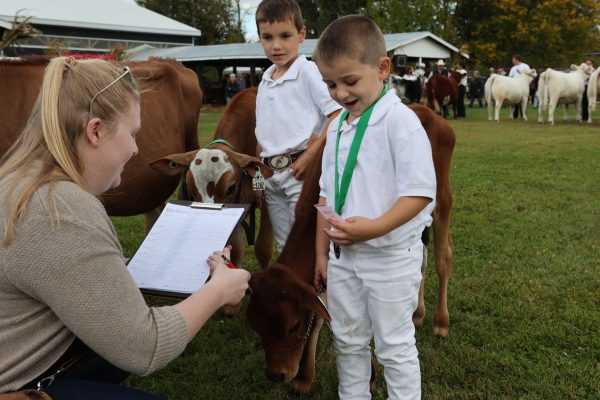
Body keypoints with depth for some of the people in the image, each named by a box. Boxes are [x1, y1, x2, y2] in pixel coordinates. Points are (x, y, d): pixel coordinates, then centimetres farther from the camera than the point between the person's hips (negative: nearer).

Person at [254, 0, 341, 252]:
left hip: (299, 170, -7)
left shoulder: (307, 71, -9)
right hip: (270, 174, 7)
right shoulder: (265, 81, 11)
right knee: (284, 246, 16)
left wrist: (311, 155, -18)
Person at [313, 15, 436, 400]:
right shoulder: (337, 127, 7)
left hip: (389, 256, -7)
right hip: (343, 254, 7)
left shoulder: (400, 121, -16)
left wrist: (374, 228, -32)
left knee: (394, 346, 8)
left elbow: (420, 193, -20)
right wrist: (322, 251, 13)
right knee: (348, 341, 20)